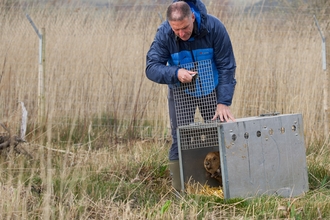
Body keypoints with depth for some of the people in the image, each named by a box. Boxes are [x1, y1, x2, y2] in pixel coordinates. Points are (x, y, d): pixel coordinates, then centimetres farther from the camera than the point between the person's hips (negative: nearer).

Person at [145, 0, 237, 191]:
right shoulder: (164, 34, -24)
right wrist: (176, 73, -43)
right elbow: (151, 68, -24)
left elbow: (227, 67, -20)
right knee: (180, 140, -6)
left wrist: (224, 102, -25)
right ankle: (180, 192, -2)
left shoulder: (213, 27, -26)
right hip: (181, 91, 0)